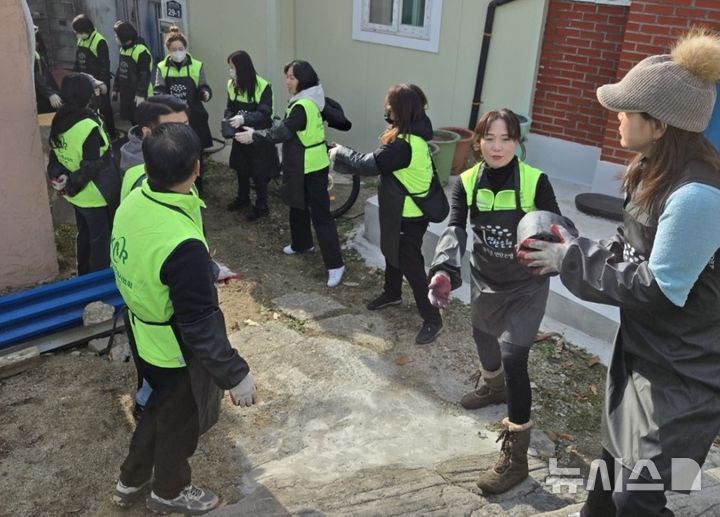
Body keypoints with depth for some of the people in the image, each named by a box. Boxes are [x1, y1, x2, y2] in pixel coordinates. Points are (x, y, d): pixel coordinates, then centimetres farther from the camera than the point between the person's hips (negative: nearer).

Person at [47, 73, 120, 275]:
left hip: (77, 193, 8)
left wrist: (58, 175, -6)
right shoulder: (88, 126, -27)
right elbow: (91, 166, -25)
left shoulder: (60, 119, -1)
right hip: (94, 195, -8)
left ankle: (84, 275, 40)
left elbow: (55, 153, 6)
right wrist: (71, 183, -15)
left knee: (84, 234, 25)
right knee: (100, 239, 8)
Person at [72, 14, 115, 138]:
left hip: (99, 83, -7)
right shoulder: (80, 40, 8)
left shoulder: (99, 41, -17)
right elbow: (78, 62, 16)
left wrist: (103, 82, -20)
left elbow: (105, 65, -18)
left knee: (104, 109, 3)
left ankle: (110, 135, 14)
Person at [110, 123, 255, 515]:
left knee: (162, 406, 31)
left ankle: (132, 480, 52)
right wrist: (235, 374, -19)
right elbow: (200, 324, -30)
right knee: (180, 419, 20)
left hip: (145, 336, 7)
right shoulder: (182, 244, -38)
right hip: (177, 350, -7)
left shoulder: (133, 204, -12)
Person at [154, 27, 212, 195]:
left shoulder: (197, 66, -2)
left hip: (193, 119, -1)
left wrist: (205, 93, -30)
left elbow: (203, 87, -5)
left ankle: (197, 189, 27)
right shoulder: (162, 68, 2)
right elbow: (159, 90, -4)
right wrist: (160, 98, -28)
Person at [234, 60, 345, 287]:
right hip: (300, 166, 10)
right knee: (297, 206, 25)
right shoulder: (310, 101, 8)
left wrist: (254, 136, -18)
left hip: (312, 168, -10)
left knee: (320, 214, -9)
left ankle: (335, 264, -6)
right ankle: (301, 243, 46)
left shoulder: (303, 106, -24)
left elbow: (283, 132, -25)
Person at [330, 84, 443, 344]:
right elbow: (380, 162, 7)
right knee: (392, 252, 26)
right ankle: (392, 293, 50)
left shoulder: (404, 144, -32)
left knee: (411, 264, 0)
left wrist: (340, 152, -9)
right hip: (400, 210, 10)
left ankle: (432, 319, 13)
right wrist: (343, 159, 3)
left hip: (409, 215, -10)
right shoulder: (413, 133, 0)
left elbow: (367, 164, -26)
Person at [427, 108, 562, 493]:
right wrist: (443, 271, -40)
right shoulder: (466, 182, -10)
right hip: (484, 279, 5)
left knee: (513, 357, -12)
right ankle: (492, 385, 61)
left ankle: (515, 455, 2)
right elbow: (455, 229, -22)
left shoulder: (535, 181, -18)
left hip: (526, 284, -4)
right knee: (483, 336, 25)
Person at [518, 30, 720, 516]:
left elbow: (657, 290, -27)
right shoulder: (658, 171, 2)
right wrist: (571, 249, -5)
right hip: (643, 351, 9)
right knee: (616, 454, 28)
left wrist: (572, 260, -19)